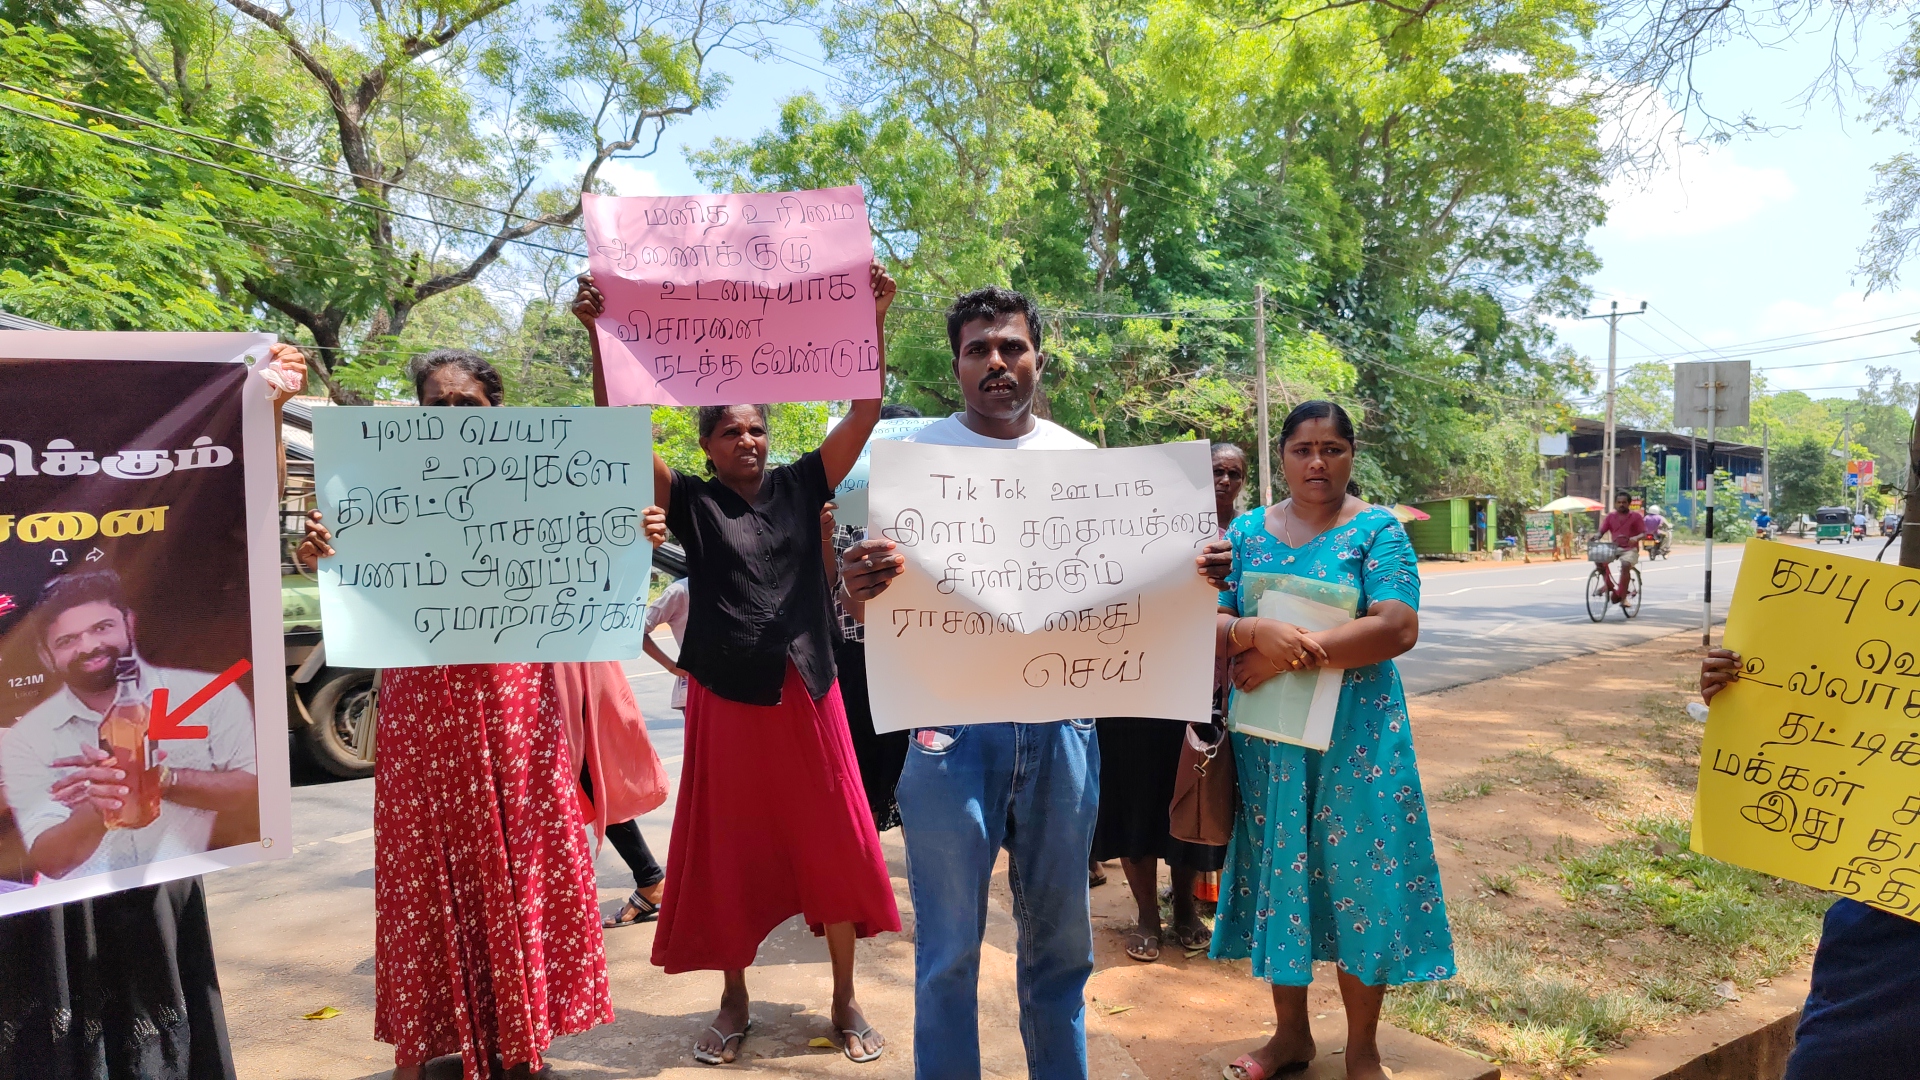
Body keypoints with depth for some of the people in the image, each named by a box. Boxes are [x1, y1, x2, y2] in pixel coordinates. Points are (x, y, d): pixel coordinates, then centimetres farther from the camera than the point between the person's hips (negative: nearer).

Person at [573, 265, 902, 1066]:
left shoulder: (799, 488, 4)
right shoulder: (693, 504, 0)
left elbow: (865, 414, -2)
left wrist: (874, 322, -12)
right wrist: (599, 336, -20)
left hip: (805, 689, 1)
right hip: (726, 696, -1)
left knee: (832, 842, 6)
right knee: (728, 850, 9)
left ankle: (846, 999, 22)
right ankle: (735, 1003, 28)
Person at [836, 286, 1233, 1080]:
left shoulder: (1083, 462, 8)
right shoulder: (916, 456, -1)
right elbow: (869, 600, -4)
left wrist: (1194, 577, -11)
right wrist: (858, 588, -28)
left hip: (1061, 724, 3)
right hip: (953, 725, -3)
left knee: (1060, 941, 16)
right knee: (949, 950, 6)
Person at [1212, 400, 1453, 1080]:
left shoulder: (1377, 530, -4)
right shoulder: (1247, 530, 6)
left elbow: (1398, 628, -17)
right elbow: (1208, 625, 0)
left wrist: (1290, 656, -21)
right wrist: (1258, 633, -23)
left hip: (1356, 737, -3)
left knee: (1359, 878, 5)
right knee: (1277, 875, 11)